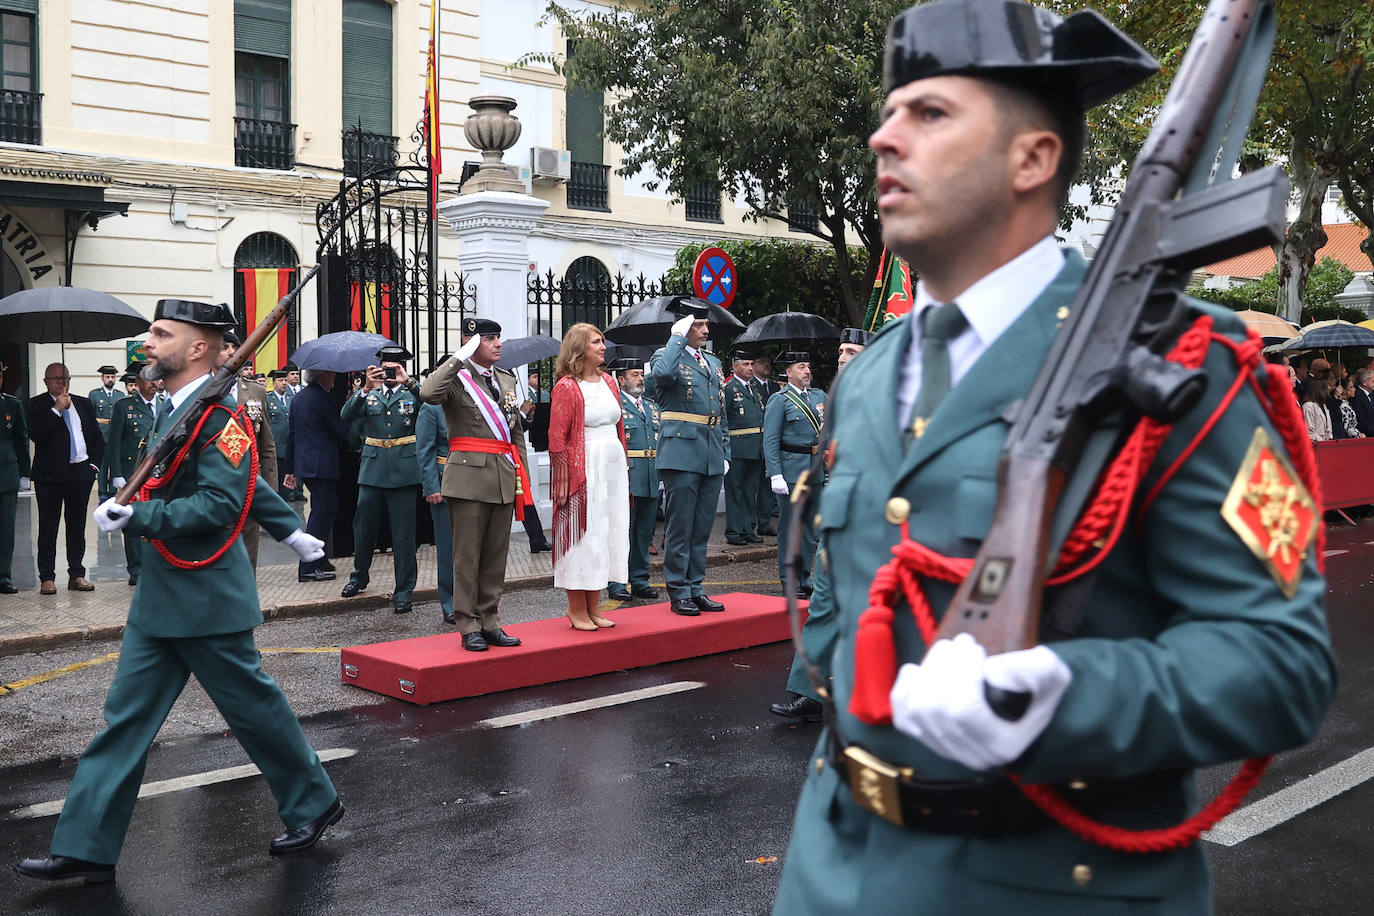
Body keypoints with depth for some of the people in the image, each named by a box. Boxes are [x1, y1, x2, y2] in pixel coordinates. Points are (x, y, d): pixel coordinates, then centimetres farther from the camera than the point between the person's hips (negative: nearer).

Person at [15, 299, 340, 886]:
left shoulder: (219, 415, -17)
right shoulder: (175, 410, 13)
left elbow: (221, 503, -25)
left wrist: (137, 517, -26)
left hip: (206, 601, -9)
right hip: (161, 598, 9)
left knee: (253, 706, 5)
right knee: (126, 716, 8)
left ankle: (314, 804, 24)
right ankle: (85, 848, 13)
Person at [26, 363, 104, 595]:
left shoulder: (83, 404, 13)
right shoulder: (36, 405, 2)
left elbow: (98, 438, 16)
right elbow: (35, 434, -15)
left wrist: (94, 464, 5)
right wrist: (56, 409, -16)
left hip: (80, 472, 3)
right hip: (49, 474, -3)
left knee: (77, 526, 8)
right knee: (48, 527, 0)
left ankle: (76, 575, 15)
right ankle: (47, 577, 6)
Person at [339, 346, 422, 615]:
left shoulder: (412, 394, 6)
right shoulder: (369, 395, 11)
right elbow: (346, 416, -6)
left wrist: (408, 382, -24)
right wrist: (366, 388, -18)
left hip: (403, 471, -2)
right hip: (372, 469, 2)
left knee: (404, 534, -1)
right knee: (364, 528, 10)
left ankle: (403, 591, 6)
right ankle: (360, 575, 34)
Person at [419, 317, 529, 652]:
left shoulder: (507, 379, 16)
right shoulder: (456, 377, -3)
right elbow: (428, 394, -26)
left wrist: (523, 475, 15)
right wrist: (460, 357, -19)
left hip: (504, 477, 6)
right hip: (469, 476, -6)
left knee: (496, 555, 9)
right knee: (468, 555, -1)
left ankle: (490, 622, 18)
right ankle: (469, 627, 7)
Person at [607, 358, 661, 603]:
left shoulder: (652, 406, 19)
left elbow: (662, 441, 22)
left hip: (652, 481, 7)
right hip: (626, 479, -7)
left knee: (645, 532, 11)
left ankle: (640, 581, 19)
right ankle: (616, 584, 3)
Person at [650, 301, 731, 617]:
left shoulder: (713, 363, 19)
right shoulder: (667, 355, -1)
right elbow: (663, 372, -29)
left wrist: (725, 454, 16)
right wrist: (677, 337, -16)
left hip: (712, 457, 7)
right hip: (681, 453, -7)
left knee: (701, 529, 11)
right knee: (679, 528, -2)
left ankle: (696, 589, 19)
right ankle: (679, 593, 5)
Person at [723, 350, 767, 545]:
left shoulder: (756, 388, 18)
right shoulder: (728, 388, -6)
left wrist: (764, 446, 17)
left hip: (756, 449, 7)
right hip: (737, 447, -7)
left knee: (751, 490, 11)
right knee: (735, 490, -2)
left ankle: (748, 529, 18)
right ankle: (733, 532, 2)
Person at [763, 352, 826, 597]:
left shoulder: (819, 396, 14)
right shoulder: (779, 400, -4)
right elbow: (770, 441, -9)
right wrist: (776, 475, -17)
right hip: (790, 471, -6)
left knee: (811, 528, 10)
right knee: (789, 528, -1)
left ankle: (805, 579, 19)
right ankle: (789, 582, 7)